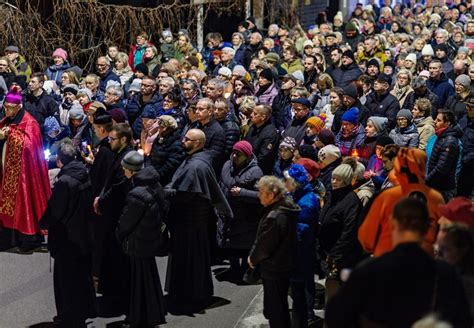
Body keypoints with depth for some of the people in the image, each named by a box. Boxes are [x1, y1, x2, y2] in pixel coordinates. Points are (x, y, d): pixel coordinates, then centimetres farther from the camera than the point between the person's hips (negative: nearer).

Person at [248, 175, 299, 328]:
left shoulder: (274, 217, -28)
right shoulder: (287, 209, 2)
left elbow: (264, 245, -21)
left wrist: (253, 258, -3)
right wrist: (254, 256, 11)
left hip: (273, 269, -10)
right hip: (285, 265, 10)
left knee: (273, 309, 3)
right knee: (282, 305, 23)